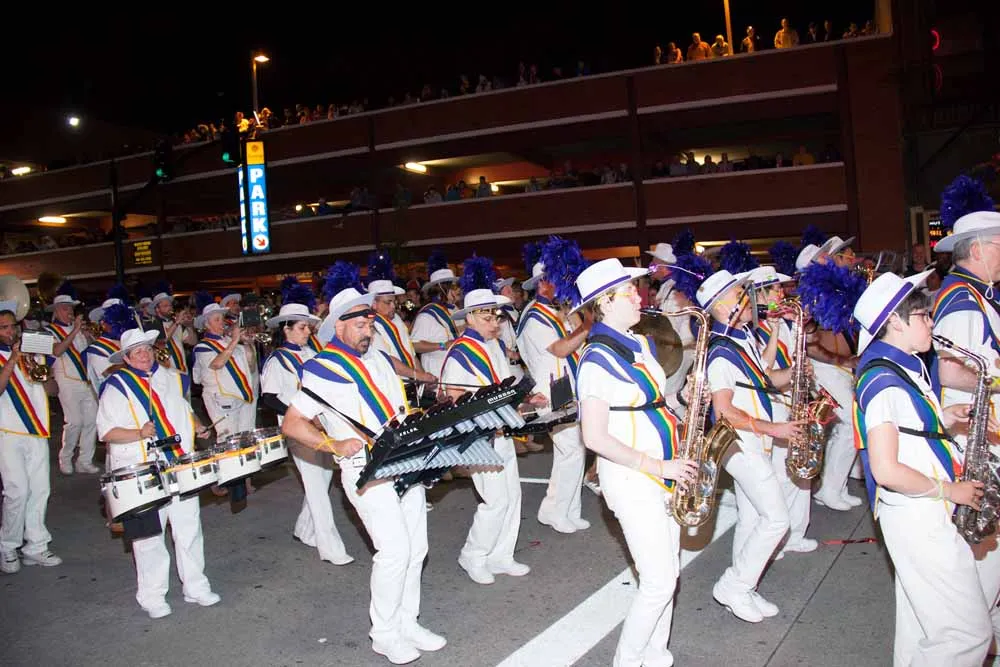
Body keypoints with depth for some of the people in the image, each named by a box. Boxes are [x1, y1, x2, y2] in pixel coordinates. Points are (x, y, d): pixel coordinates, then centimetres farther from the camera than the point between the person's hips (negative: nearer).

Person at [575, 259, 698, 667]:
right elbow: (595, 438, -19)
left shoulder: (639, 344, 10)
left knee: (666, 575, 14)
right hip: (631, 479, -8)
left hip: (663, 473, 8)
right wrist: (657, 466, -19)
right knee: (659, 582, -5)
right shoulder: (597, 360, -16)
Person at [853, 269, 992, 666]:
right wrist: (949, 490, -14)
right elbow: (886, 470, -25)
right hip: (916, 517, -10)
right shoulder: (884, 382, -20)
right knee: (968, 634, -3)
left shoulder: (905, 369, 11)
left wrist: (944, 417, 5)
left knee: (920, 626, 19)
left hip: (924, 512, 10)